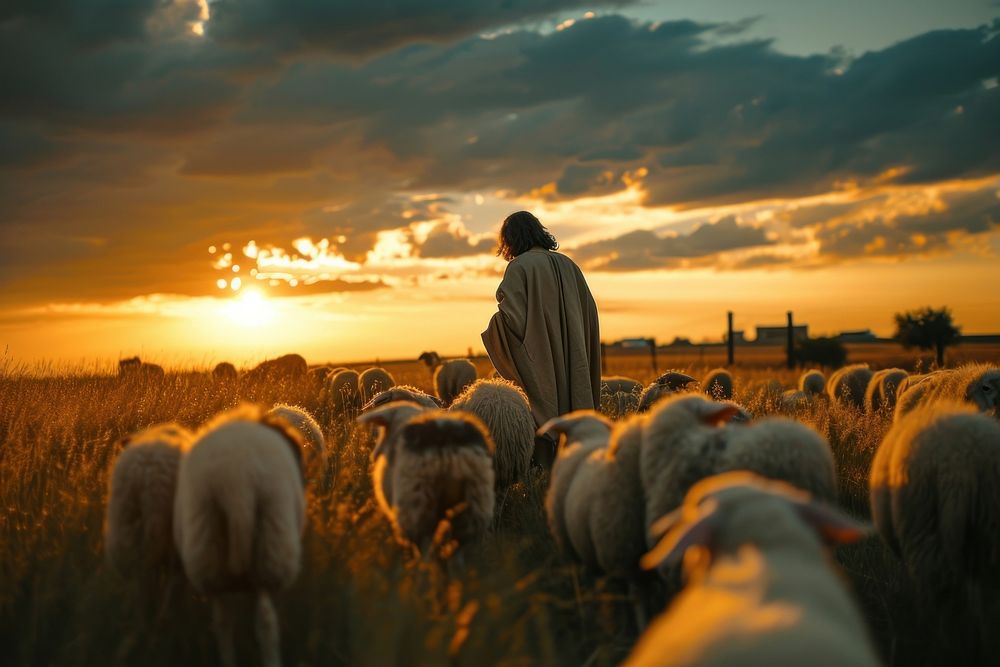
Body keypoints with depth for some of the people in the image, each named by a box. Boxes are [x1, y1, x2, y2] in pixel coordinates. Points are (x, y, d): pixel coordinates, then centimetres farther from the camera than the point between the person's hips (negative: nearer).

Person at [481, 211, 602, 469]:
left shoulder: (519, 267, -7)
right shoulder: (567, 264, 11)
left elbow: (513, 317, -16)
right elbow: (591, 312, 13)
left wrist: (496, 322, 4)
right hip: (574, 368, 6)